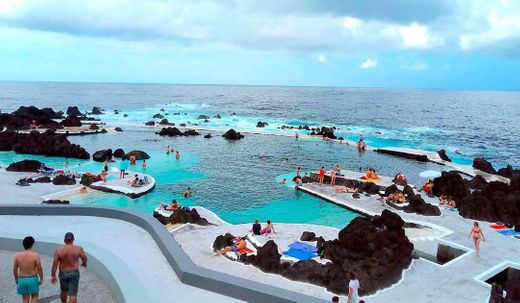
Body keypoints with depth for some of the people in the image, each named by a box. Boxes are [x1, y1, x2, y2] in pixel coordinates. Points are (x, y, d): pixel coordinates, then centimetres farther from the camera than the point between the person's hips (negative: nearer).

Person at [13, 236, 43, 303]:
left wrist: (16, 279, 19)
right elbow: (39, 269, -11)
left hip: (21, 280, 3)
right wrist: (41, 279, 2)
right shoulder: (35, 255, -16)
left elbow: (14, 269, 3)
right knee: (34, 296, 15)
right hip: (33, 279, -3)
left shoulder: (17, 255, -6)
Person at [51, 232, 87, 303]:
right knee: (73, 294, 2)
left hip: (63, 274, 2)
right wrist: (84, 263, 22)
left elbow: (55, 264, -9)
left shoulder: (58, 250, -11)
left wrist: (53, 276, 0)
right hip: (74, 273, -2)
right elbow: (84, 258, 0)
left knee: (63, 291, 24)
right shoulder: (78, 249, -12)